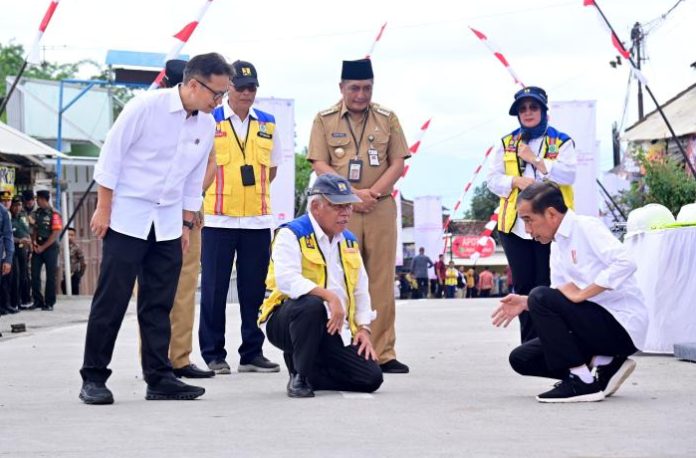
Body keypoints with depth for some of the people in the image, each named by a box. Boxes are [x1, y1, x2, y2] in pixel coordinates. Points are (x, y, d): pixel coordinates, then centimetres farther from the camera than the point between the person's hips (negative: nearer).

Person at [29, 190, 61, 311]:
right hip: (38, 247, 6)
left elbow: (56, 234, -12)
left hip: (50, 247, -6)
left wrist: (43, 247, -12)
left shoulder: (54, 214, -9)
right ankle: (38, 301, 8)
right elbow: (34, 229, 15)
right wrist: (34, 242, -3)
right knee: (35, 274, 1)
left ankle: (49, 303, 4)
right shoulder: (36, 213, 10)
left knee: (50, 276, -1)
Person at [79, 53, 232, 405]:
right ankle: (93, 379, 2)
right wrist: (103, 209, -10)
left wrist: (186, 224, 13)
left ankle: (159, 378, 11)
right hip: (128, 217, -5)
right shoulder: (147, 106, -14)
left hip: (167, 224, 6)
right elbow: (111, 154, -10)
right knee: (111, 299, -4)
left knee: (159, 304, 6)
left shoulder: (207, 125, 4)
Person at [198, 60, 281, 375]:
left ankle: (252, 353, 13)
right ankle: (213, 355, 7)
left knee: (254, 290, 6)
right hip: (218, 219, -3)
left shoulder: (267, 124, 11)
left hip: (258, 219, 3)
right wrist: (214, 194, -2)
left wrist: (253, 191, 8)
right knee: (214, 289, 0)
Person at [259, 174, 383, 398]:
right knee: (312, 304, -41)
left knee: (371, 378, -10)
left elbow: (361, 291, 22)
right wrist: (330, 296, -32)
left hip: (332, 329, 6)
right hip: (285, 323, -6)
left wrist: (363, 328, 7)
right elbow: (287, 280, -24)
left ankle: (307, 370, 13)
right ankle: (298, 376, -20)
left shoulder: (349, 242, 16)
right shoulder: (291, 235, -7)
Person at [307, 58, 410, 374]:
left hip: (381, 208, 1)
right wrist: (351, 195, -13)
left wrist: (372, 192, -10)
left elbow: (398, 163, 5)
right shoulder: (325, 120, 6)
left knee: (381, 282, 0)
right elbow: (320, 165, -1)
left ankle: (382, 353, 2)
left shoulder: (387, 119, 10)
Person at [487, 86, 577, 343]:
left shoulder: (561, 143, 7)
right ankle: (530, 344, 8)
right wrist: (516, 181, -9)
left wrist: (536, 160, -11)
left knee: (548, 284, -5)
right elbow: (493, 179, 10)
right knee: (523, 285, 3)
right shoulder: (506, 144, 16)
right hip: (515, 224, 3)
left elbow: (569, 175, -7)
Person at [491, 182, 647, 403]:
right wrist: (524, 303, -1)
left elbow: (625, 263, -27)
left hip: (623, 325, -9)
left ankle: (581, 382, -18)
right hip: (597, 324, 9)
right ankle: (603, 363, 3)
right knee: (521, 359, 4)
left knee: (541, 297, -25)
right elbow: (561, 300, 15)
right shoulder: (557, 245, 15)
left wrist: (580, 294, -25)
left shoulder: (586, 227, -11)